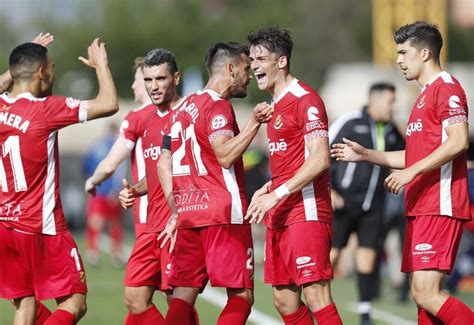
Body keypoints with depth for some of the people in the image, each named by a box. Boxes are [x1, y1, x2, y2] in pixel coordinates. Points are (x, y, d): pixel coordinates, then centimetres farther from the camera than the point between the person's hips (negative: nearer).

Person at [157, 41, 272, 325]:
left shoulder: (185, 108, 19)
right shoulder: (218, 106, -7)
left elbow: (164, 164, 20)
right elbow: (225, 155, -22)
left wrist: (176, 212, 21)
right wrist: (254, 122, -22)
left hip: (188, 214, 8)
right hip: (223, 215, -8)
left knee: (183, 296, 4)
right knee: (242, 295, -4)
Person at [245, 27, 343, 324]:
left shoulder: (305, 99, -10)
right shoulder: (277, 105, 19)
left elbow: (319, 160, -19)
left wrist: (277, 195, -20)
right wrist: (267, 189, 11)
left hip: (307, 212, -10)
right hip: (279, 217, 10)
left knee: (316, 297, -13)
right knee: (284, 301, 9)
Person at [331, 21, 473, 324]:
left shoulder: (446, 88, -8)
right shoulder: (425, 95, 23)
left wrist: (412, 171, -21)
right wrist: (366, 155, 25)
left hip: (440, 208, -10)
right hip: (420, 209, 10)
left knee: (426, 293, -19)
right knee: (424, 294, 6)